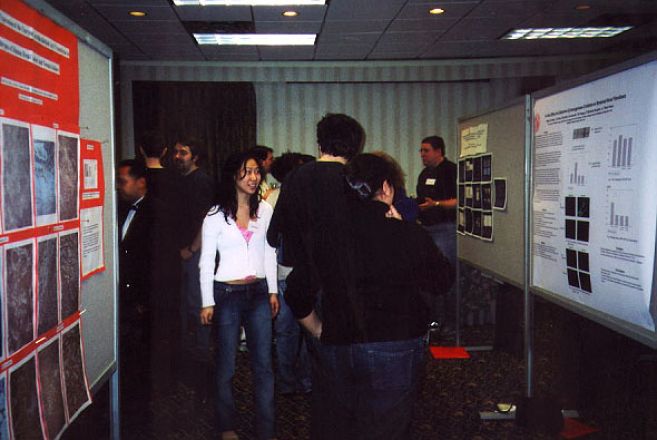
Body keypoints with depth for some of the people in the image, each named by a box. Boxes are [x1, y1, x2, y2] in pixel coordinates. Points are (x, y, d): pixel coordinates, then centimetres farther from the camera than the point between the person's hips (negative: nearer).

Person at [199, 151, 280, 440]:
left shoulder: (265, 210, 5)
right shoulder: (216, 215, -5)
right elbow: (206, 262, -2)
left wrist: (273, 290, 9)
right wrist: (207, 303, -5)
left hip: (258, 292, 3)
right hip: (227, 294, -3)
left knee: (263, 364, 4)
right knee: (226, 365, 6)